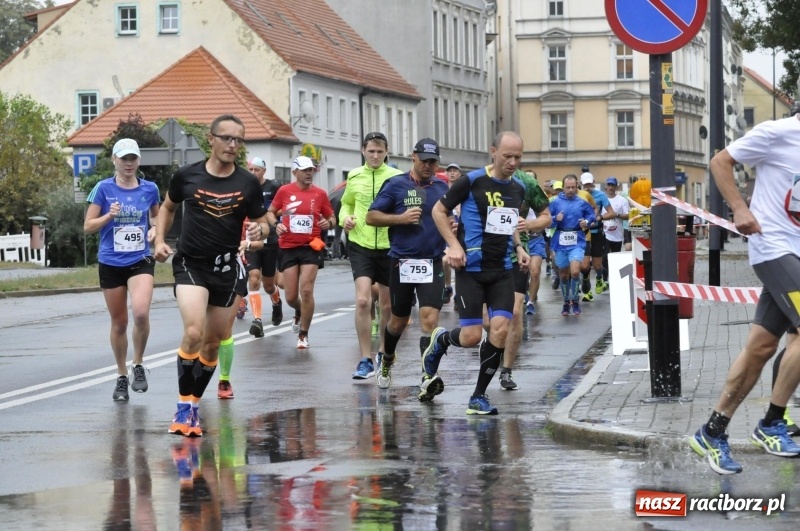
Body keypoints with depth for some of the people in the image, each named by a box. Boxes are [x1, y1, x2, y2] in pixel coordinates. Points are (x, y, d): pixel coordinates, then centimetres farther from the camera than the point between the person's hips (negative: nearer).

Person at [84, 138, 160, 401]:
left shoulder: (150, 189, 3)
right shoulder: (103, 188, -3)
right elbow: (88, 227, -1)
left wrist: (154, 229, 1)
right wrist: (109, 215, -17)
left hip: (141, 261, 0)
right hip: (110, 263, 0)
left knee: (141, 313, -22)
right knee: (119, 322, 7)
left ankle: (138, 365, 1)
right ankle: (122, 377, 24)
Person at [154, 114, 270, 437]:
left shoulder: (248, 184, -3)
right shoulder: (186, 176, -5)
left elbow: (261, 222, 6)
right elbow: (168, 207, 14)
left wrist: (259, 230, -17)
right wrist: (159, 240, 2)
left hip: (226, 268, 3)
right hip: (190, 264, -3)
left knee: (213, 342, 10)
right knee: (193, 331, -23)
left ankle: (193, 406, 27)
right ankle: (183, 407, -13)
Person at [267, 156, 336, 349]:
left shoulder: (320, 194, 1)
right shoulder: (284, 191, 0)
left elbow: (331, 217, 12)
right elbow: (270, 212, 11)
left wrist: (328, 223, -11)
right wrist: (276, 224, -9)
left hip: (311, 247, -1)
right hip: (288, 248, 1)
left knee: (306, 290, -13)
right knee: (291, 297, 4)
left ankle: (303, 335, 2)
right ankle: (299, 314, 42)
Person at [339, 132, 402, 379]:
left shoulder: (396, 177, -3)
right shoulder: (354, 177, 5)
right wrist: (345, 218, 0)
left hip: (389, 246, 0)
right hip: (361, 245, 0)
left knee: (387, 304, 11)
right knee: (362, 300, -13)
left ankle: (383, 352, 32)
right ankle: (365, 360, -8)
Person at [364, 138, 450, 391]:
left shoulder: (442, 188, 9)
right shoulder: (396, 185, -1)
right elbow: (371, 217, -3)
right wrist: (401, 218, -16)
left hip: (433, 263, 1)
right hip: (403, 262, -1)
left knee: (430, 320, -13)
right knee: (399, 320, 14)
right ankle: (386, 361, 43)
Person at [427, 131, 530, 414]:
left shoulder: (518, 189, 9)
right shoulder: (472, 181, -9)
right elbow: (439, 211, -1)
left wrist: (518, 247, 8)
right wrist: (454, 245, -12)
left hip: (502, 270, 5)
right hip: (471, 269, -5)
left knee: (500, 329, -10)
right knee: (471, 336, -8)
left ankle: (479, 397, 3)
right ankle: (439, 341, 29)